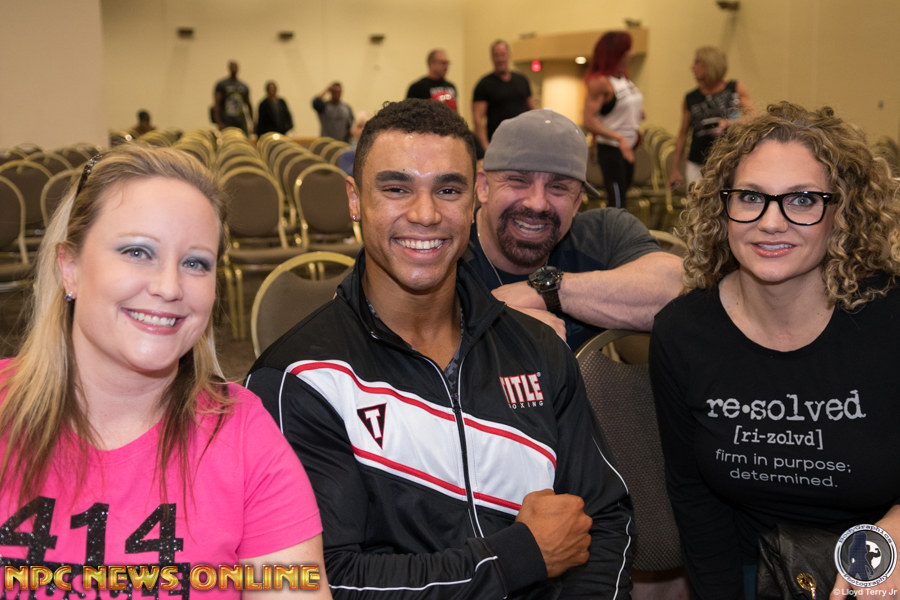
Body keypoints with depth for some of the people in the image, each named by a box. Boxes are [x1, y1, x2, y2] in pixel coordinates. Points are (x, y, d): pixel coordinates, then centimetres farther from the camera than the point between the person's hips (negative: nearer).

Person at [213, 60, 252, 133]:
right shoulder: (221, 84, 0)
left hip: (241, 123, 4)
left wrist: (252, 122, 17)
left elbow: (248, 104, 22)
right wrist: (219, 123, -15)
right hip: (226, 123, -4)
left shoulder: (244, 86, 14)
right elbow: (216, 104, -6)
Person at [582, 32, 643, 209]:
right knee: (617, 203, -11)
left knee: (617, 201, 15)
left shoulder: (624, 77, 10)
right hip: (610, 149, -9)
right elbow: (589, 121, -23)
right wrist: (619, 138, -29)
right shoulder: (600, 82, -16)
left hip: (627, 148, 9)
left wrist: (638, 113, 7)